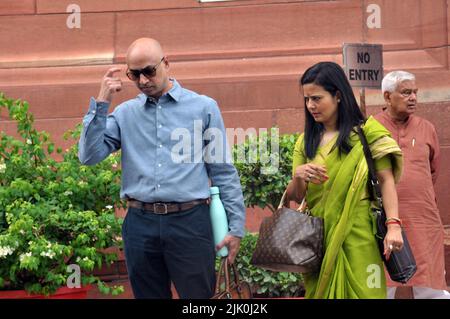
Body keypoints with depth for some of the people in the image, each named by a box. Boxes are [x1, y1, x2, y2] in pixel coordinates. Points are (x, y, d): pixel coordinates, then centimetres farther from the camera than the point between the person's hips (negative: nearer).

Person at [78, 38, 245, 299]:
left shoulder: (203, 107, 4)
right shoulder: (125, 113, 11)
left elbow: (224, 171, 4)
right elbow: (89, 156, 1)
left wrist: (236, 226, 1)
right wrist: (101, 102, -2)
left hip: (190, 221, -2)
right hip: (141, 224, 3)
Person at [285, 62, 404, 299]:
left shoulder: (366, 132, 1)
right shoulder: (306, 141, 11)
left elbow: (386, 180, -4)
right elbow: (296, 196, 7)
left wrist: (393, 225, -16)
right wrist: (297, 176, -15)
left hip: (356, 232, -3)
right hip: (319, 234, 4)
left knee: (360, 291, -6)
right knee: (322, 292, 5)